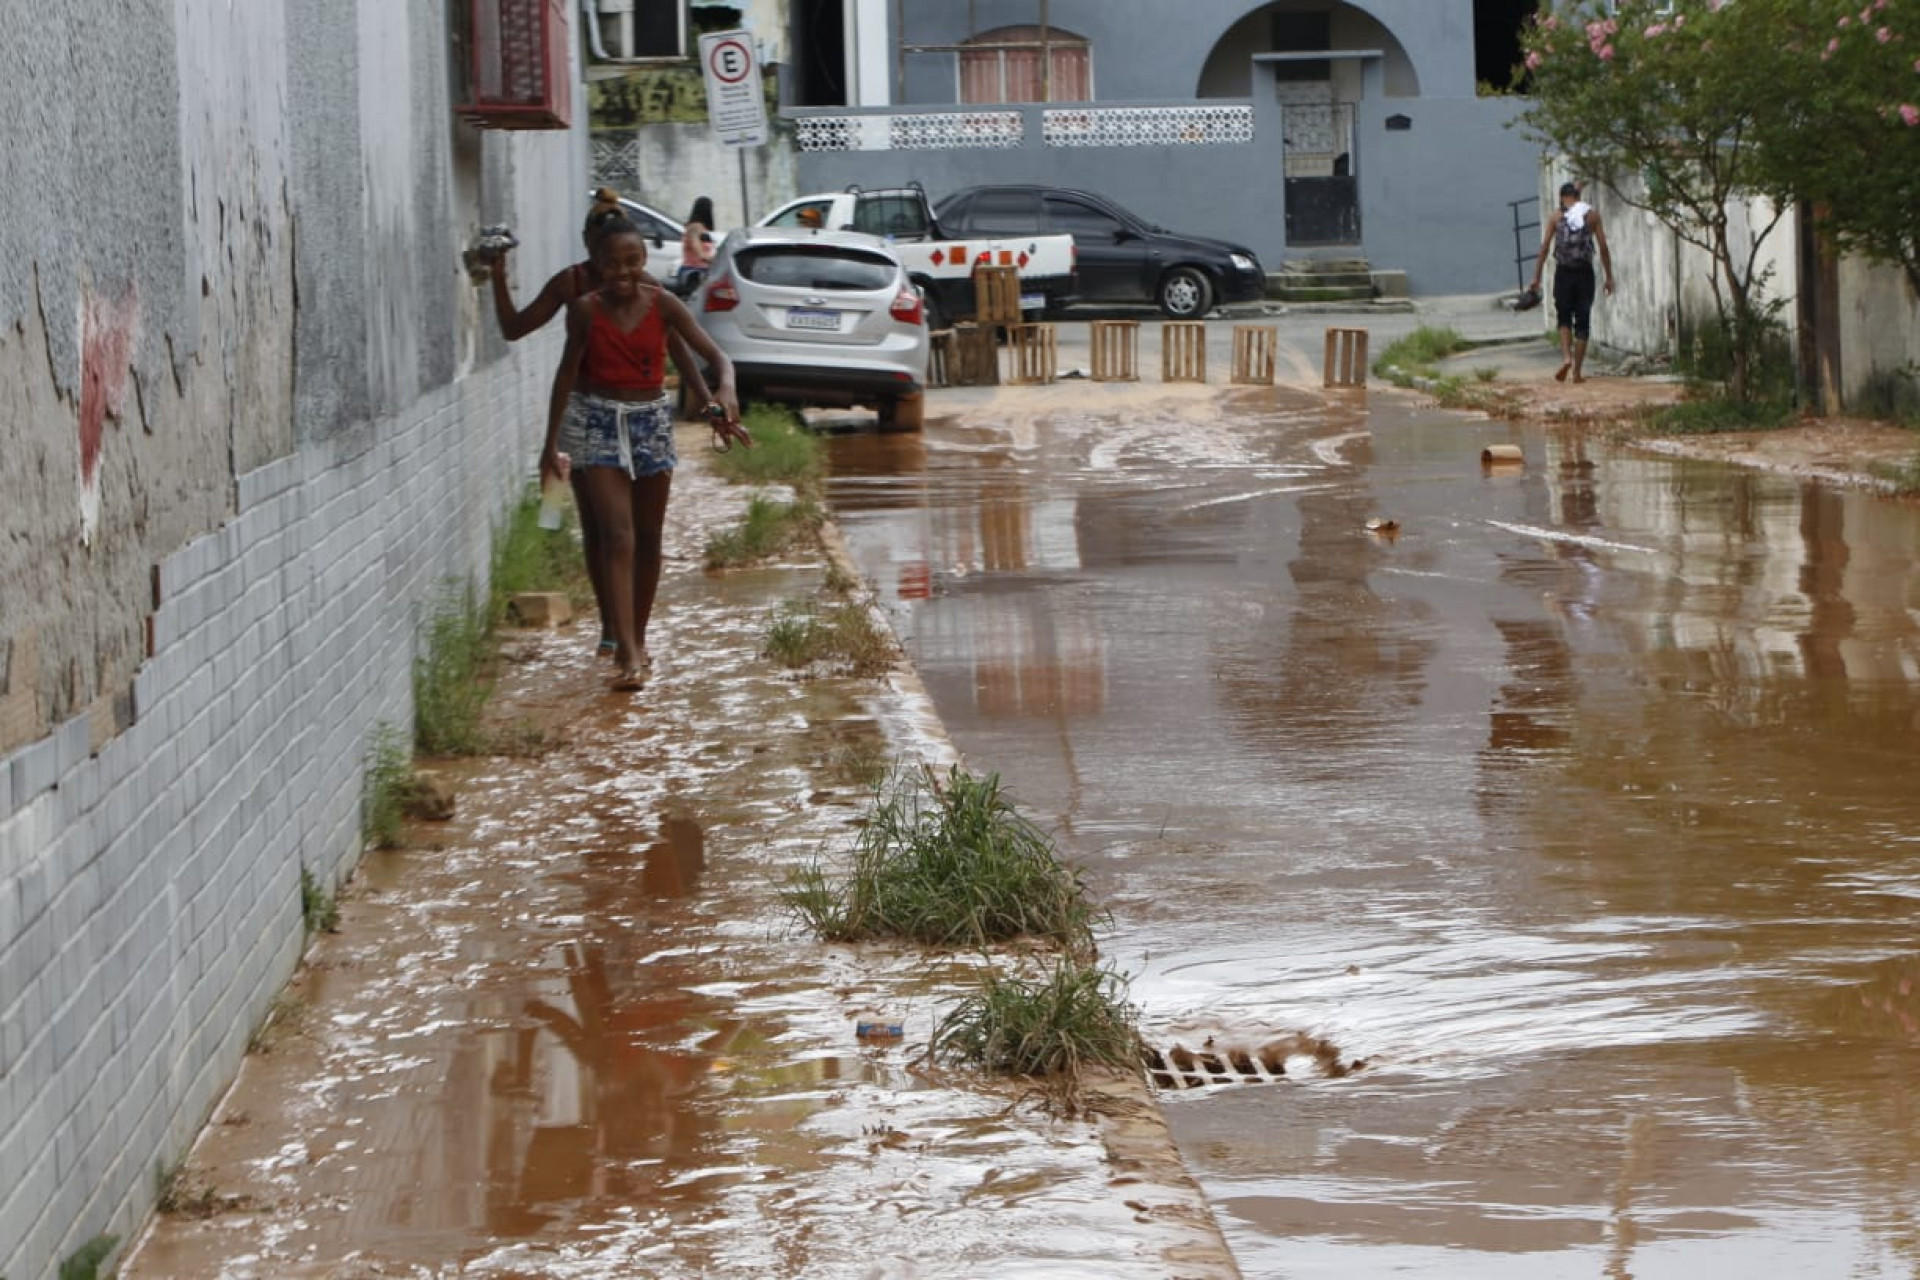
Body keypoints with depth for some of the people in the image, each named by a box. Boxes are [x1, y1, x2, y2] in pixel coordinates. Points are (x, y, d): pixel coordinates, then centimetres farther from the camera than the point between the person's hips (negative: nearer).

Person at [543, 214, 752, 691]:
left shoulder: (662, 305, -8)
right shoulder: (586, 309, -8)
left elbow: (716, 355, -13)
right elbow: (568, 371, 2)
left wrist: (725, 390, -36)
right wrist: (551, 441, 5)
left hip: (651, 420, 2)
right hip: (598, 422, -2)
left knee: (648, 538, 12)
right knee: (617, 536, -12)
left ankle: (637, 639, 28)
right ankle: (627, 653, -18)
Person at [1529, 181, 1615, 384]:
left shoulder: (1556, 216, 2)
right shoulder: (1592, 214, 3)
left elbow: (1544, 247, -2)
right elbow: (1603, 247, 0)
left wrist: (1536, 278, 1)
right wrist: (1609, 277, 5)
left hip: (1563, 273, 0)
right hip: (1585, 273, 0)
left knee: (1564, 318, 14)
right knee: (1582, 322, 6)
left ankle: (1566, 357, -10)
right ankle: (1577, 372, 5)